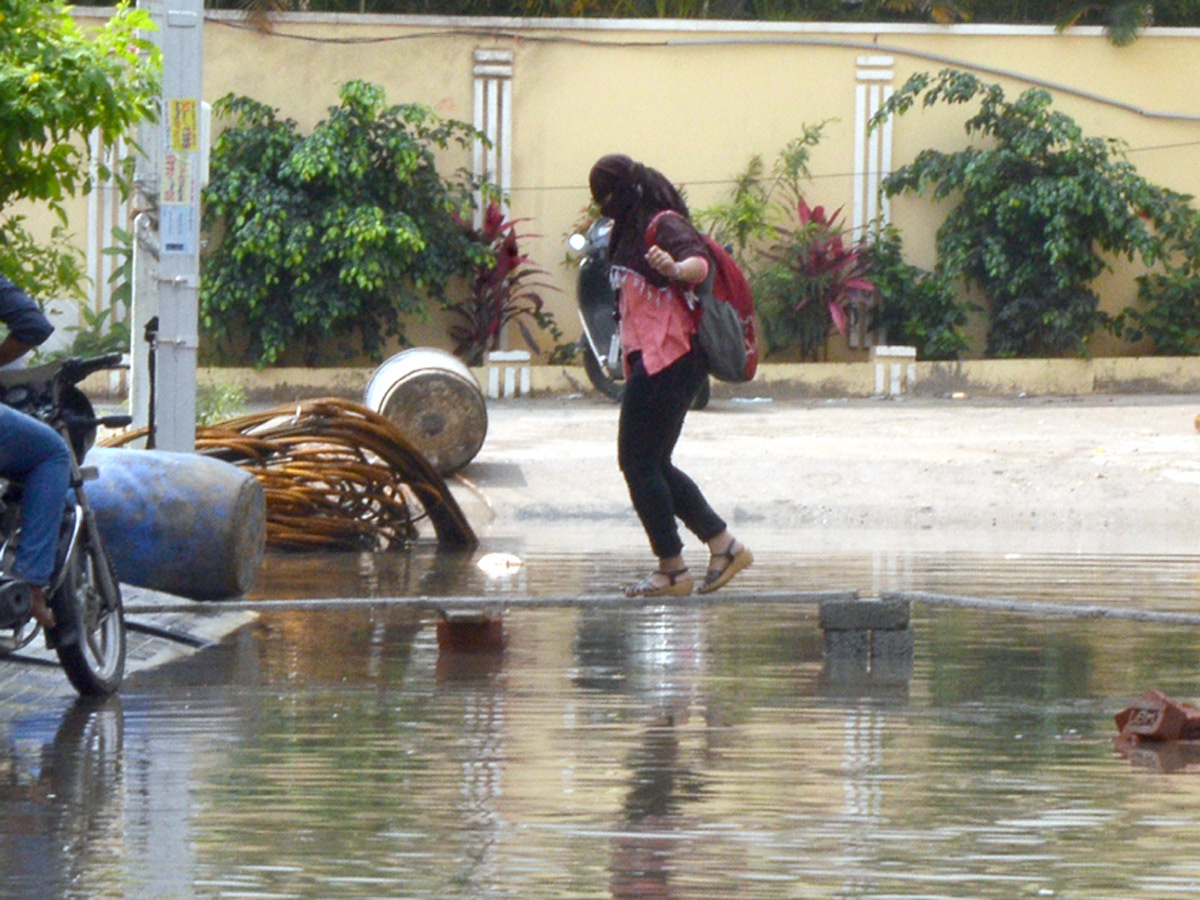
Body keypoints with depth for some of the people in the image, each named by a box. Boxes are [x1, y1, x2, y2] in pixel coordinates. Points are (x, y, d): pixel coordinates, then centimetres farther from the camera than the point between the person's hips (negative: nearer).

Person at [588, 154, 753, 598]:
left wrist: (677, 269, -48)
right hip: (648, 358, 10)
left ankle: (672, 570, -4)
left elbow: (700, 263, -30)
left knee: (639, 463, -9)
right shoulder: (630, 230, 19)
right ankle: (724, 545, 15)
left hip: (666, 358, -10)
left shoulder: (664, 225, -10)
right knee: (653, 465, 11)